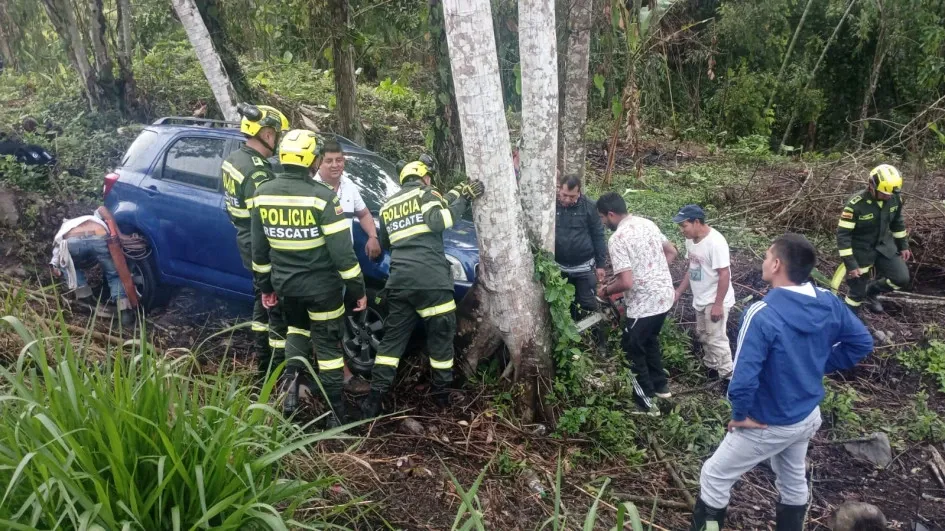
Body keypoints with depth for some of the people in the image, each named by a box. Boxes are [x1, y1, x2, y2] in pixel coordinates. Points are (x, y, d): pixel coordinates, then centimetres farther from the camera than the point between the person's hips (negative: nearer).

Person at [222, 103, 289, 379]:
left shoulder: (234, 159, 5)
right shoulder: (257, 173, -26)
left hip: (247, 243, 10)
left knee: (263, 302, 22)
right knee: (280, 309, 1)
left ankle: (263, 362, 34)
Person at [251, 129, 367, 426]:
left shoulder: (263, 193, -3)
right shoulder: (321, 196, -19)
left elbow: (259, 248, 6)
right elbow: (341, 250, -18)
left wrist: (264, 285, 18)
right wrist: (357, 288, -7)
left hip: (284, 284, 4)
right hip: (321, 285, -4)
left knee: (297, 327, 31)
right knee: (327, 344, 10)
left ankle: (292, 373, 5)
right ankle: (336, 414, 16)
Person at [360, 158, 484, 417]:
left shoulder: (387, 206, 21)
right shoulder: (426, 193, 3)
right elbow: (437, 221, -16)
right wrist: (462, 199, -8)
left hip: (398, 281, 6)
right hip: (430, 280, -6)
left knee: (392, 338, 10)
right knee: (441, 336, 8)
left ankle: (374, 399, 4)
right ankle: (442, 394, 18)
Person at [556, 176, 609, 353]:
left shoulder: (588, 206, -13)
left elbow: (598, 236, -6)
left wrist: (600, 264, -5)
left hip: (584, 267, -2)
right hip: (560, 267, 2)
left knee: (589, 304, 5)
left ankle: (600, 338, 22)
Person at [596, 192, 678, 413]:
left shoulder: (617, 239, -20)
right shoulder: (647, 223, 6)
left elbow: (626, 283, -25)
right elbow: (671, 252, 16)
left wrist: (606, 291, -7)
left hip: (644, 304, -9)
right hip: (665, 295, 9)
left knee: (632, 350, 9)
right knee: (650, 339, 28)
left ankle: (646, 402, 17)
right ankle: (660, 385, 42)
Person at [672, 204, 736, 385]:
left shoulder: (715, 242, -26)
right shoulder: (691, 240, 0)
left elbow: (724, 274, -25)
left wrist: (718, 304, -25)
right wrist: (679, 291, 10)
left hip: (715, 301, -9)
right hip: (700, 300, 9)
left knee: (716, 340, -2)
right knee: (703, 336, 21)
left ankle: (727, 377, 11)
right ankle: (712, 369, 37)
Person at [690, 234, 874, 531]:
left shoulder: (763, 315, -31)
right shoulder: (828, 303, -9)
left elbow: (744, 376, -34)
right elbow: (862, 343, 5)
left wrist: (740, 415, -17)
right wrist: (817, 366, 7)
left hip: (769, 425, -7)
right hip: (808, 416, 7)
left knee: (714, 478, 11)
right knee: (793, 480, 29)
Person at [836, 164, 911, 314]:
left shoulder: (895, 198, -11)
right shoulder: (855, 205, -29)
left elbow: (897, 222, 9)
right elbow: (843, 235, -24)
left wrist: (903, 245, 14)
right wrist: (850, 264, -25)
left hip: (884, 246, 5)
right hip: (861, 249, -5)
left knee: (901, 279, 1)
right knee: (858, 291, 1)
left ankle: (871, 291, 29)